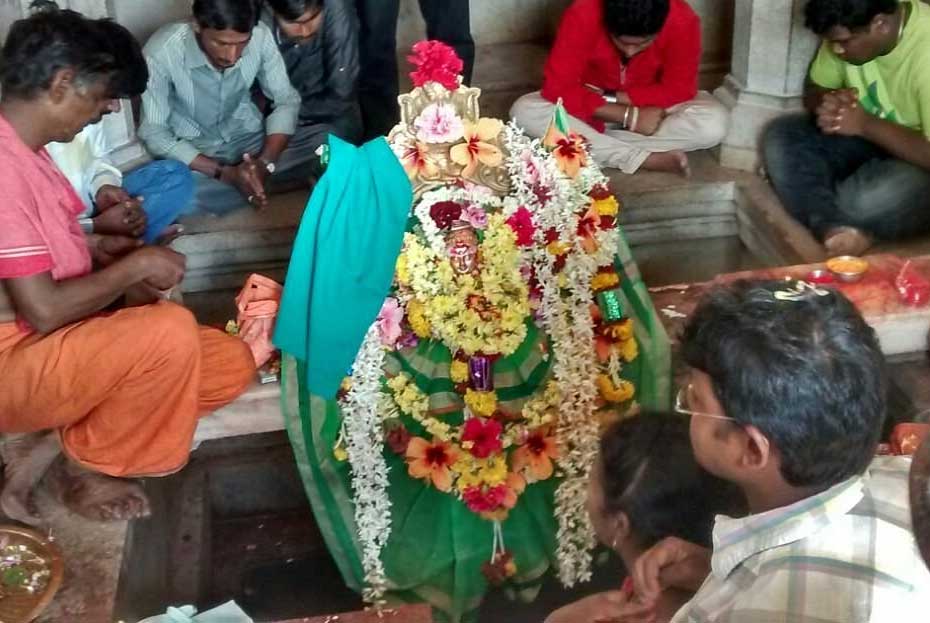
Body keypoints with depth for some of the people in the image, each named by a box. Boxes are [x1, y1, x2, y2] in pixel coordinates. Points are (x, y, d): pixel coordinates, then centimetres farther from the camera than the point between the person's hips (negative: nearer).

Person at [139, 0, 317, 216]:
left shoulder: (260, 36, -18)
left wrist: (265, 162, -25)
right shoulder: (161, 52, -26)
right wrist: (224, 173, -29)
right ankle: (265, 184, -12)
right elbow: (153, 133, -21)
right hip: (193, 153, -1)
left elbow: (287, 101, -7)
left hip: (250, 140, 2)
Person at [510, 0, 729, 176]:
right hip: (593, 112, 0)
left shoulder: (682, 22, -27)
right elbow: (557, 88, -29)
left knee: (714, 123, -30)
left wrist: (608, 96, -25)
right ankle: (645, 159, -30)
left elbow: (680, 90, -19)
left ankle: (586, 145, -23)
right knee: (524, 111, -28)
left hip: (654, 109, 0)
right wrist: (629, 116, -34)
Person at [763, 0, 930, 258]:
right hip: (867, 140, 7)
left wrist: (866, 124, -30)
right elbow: (814, 90, 5)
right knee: (779, 138, -14)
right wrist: (827, 105, -19)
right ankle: (833, 227, -29)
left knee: (872, 200, -38)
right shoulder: (847, 30, -9)